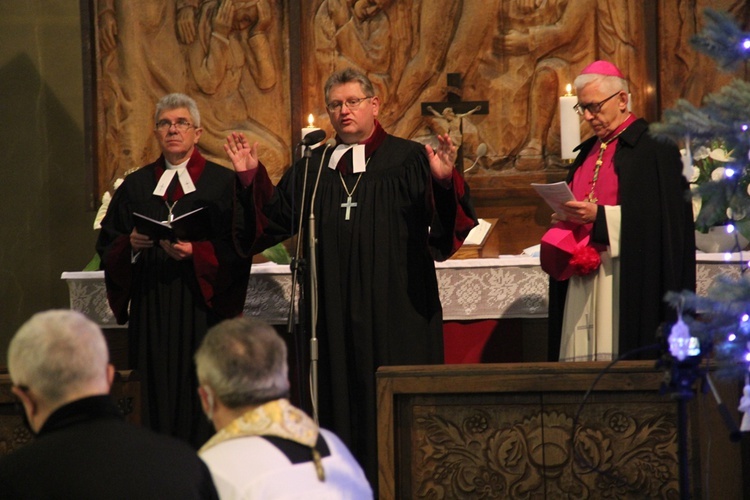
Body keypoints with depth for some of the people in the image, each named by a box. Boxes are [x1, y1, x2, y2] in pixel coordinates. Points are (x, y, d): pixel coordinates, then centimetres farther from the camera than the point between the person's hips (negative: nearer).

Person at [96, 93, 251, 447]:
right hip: (151, 309, 3)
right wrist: (131, 245, -9)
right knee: (158, 401, 0)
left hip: (201, 308, -3)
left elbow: (237, 246, -4)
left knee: (201, 401, -5)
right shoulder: (135, 186, 13)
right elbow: (107, 246, 12)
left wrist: (194, 253, -18)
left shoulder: (221, 183, 4)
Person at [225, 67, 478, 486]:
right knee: (338, 400, 3)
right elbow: (272, 222, 14)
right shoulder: (313, 169, 15)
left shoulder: (408, 160, 3)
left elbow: (448, 223, -6)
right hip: (333, 311, 3)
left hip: (394, 308, -3)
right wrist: (252, 177, 3)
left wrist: (444, 181, -25)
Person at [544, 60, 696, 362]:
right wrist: (566, 218, 1)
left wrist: (599, 216, -17)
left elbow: (661, 217, -12)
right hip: (583, 279, 7)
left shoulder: (654, 148, -4)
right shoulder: (587, 152, 20)